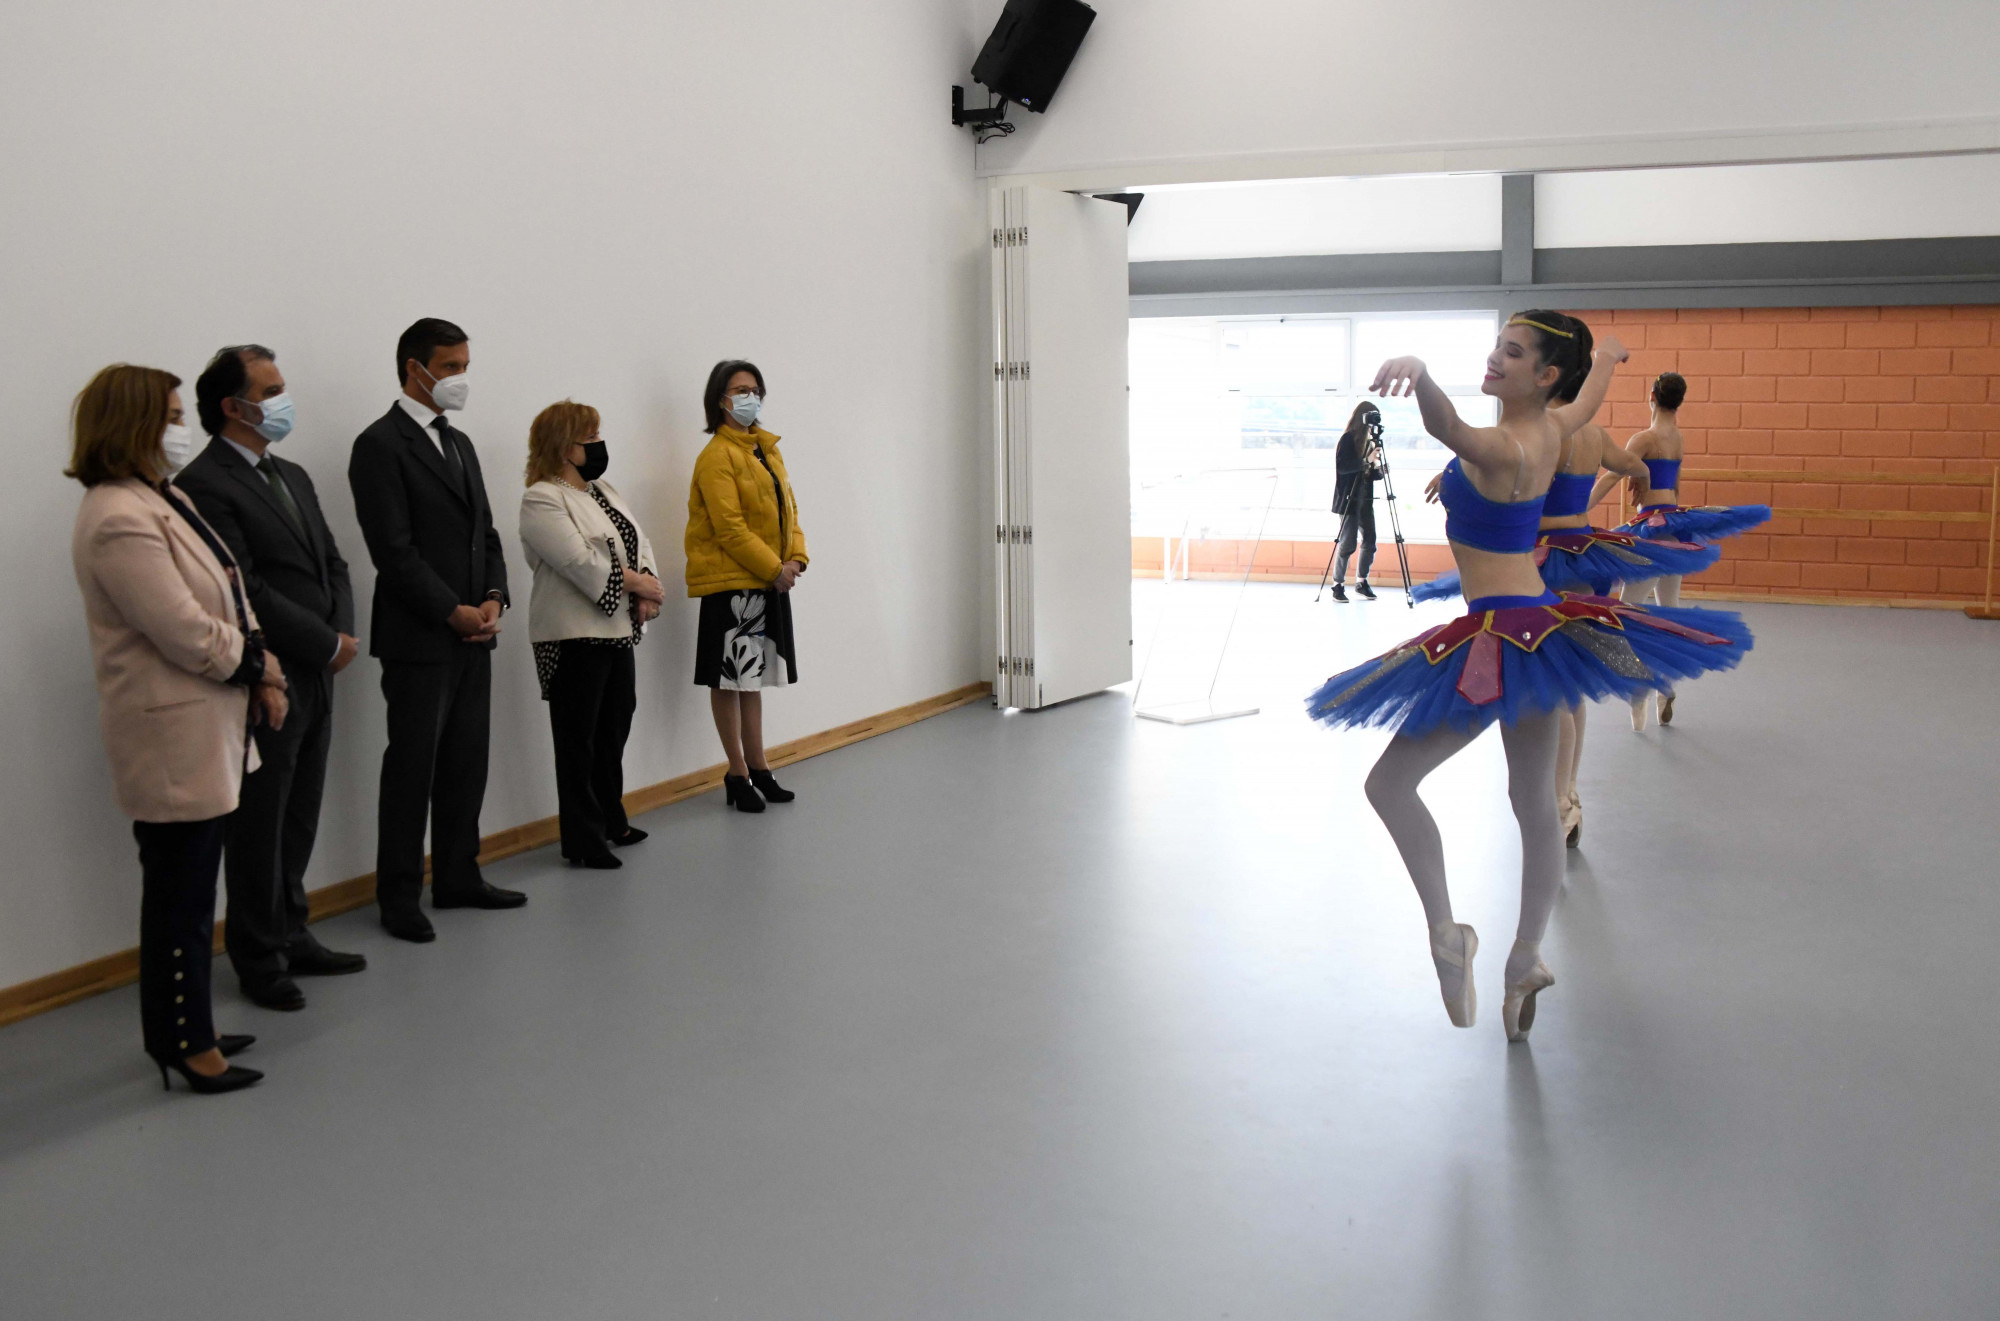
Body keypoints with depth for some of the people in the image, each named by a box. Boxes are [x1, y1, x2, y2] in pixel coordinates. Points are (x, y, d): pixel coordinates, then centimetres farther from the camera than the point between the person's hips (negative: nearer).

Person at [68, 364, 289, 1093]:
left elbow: (231, 596, 12)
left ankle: (185, 1031, 29)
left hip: (208, 731, 10)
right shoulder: (118, 520, -19)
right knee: (181, 898, 2)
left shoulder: (166, 500, 12)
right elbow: (188, 634, -22)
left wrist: (264, 673, -2)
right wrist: (257, 661, -5)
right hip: (173, 738, -10)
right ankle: (188, 1047, 14)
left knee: (187, 892, 17)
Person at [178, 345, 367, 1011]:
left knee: (298, 824, 16)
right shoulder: (204, 486, -14)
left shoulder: (293, 476, 15)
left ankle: (291, 937, 29)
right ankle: (260, 960, 16)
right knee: (258, 830, 4)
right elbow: (245, 592, -20)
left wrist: (342, 633, -3)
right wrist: (328, 645, -14)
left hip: (315, 681, 8)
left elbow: (332, 564, 15)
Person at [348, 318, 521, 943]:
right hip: (419, 639, -8)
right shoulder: (381, 444, -9)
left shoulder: (459, 443, 17)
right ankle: (400, 897, 9)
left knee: (467, 763, 13)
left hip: (473, 634, 8)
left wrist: (493, 598, 1)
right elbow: (395, 550, -16)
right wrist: (454, 612, -15)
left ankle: (458, 877, 24)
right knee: (412, 768, 0)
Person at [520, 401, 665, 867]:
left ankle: (610, 822, 30)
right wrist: (636, 583, -13)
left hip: (617, 631, 9)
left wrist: (647, 590, -7)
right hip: (575, 635, -8)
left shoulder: (603, 491, 15)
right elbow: (581, 562, -21)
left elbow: (639, 542, 11)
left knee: (614, 731, 16)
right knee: (578, 740, -1)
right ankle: (583, 841, 6)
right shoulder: (541, 501, -12)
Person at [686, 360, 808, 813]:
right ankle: (737, 776, 10)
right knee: (729, 680, 1)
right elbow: (729, 528, -18)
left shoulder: (767, 449, 13)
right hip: (731, 583, -8)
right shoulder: (717, 456, -12)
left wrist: (795, 558, -3)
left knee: (753, 678, 16)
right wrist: (774, 568, -18)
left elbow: (786, 508, 13)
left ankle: (758, 769, 25)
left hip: (770, 582, 8)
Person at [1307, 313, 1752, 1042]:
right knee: (1534, 802, 16)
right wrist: (1604, 349, 50)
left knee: (1389, 783, -2)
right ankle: (1525, 961, 28)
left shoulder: (1503, 449, -20)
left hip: (1502, 636, -10)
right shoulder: (1555, 428, 5)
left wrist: (1418, 374, -64)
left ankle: (1447, 933, -5)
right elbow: (1603, 368, 28)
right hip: (1536, 621, 10)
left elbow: (1450, 429, -45)